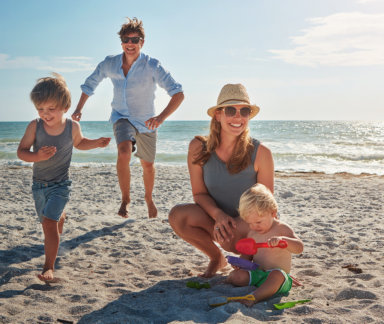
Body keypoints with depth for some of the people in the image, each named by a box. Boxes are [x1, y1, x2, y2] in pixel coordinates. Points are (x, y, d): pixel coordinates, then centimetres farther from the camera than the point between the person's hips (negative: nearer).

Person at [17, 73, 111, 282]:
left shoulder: (72, 127, -11)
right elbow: (21, 151, -12)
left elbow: (79, 143, 12)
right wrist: (38, 156, -31)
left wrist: (97, 143, -3)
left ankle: (49, 266, -7)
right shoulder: (35, 126, -14)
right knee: (52, 219, 21)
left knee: (49, 223, -15)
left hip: (60, 184, -3)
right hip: (39, 184, 3)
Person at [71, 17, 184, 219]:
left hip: (145, 121, 0)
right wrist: (79, 109, -4)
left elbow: (178, 94, -30)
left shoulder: (152, 66, -23)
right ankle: (125, 198, -9)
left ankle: (149, 199, 43)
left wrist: (161, 117, -45)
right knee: (124, 152, -29)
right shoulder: (109, 64, -13)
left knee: (147, 165, 14)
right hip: (121, 117, 0)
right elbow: (90, 84, 6)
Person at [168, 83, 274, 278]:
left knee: (230, 237, -36)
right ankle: (216, 258, 4)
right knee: (177, 216, -24)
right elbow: (199, 193, -4)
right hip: (216, 217, 3)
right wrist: (218, 215, -25)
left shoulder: (260, 153, -17)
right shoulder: (199, 147, -11)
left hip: (249, 221, -3)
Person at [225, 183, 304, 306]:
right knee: (236, 275, -25)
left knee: (277, 275, -41)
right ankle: (224, 284, 5)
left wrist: (281, 239, -39)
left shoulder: (282, 229, -6)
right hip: (256, 273, 5)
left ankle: (253, 298, -58)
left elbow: (299, 248, -19)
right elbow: (247, 254, 22)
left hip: (278, 276, -5)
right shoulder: (252, 233, 11)